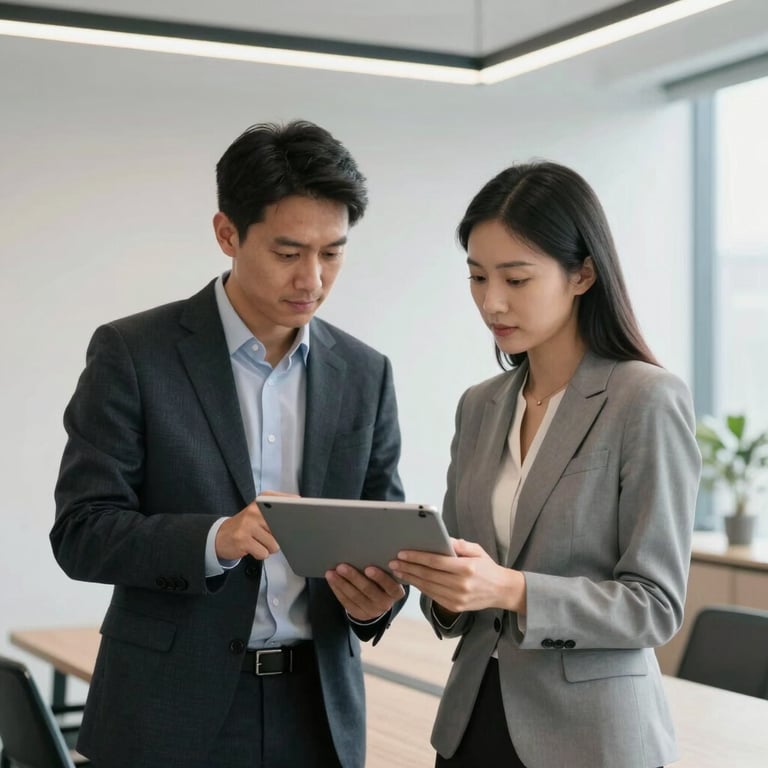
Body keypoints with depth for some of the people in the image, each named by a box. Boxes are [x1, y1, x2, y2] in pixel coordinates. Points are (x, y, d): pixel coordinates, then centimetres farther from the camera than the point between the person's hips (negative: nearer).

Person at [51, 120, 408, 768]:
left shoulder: (365, 374, 4)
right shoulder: (132, 353, -7)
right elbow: (81, 532, -10)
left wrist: (379, 595, -14)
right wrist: (213, 540, -26)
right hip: (172, 715, -3)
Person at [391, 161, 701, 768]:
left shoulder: (649, 401, -12)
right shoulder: (479, 407, 6)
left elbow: (657, 605, -14)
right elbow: (461, 599, 10)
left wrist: (510, 590, -26)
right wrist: (439, 583, -12)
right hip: (472, 719, 5)